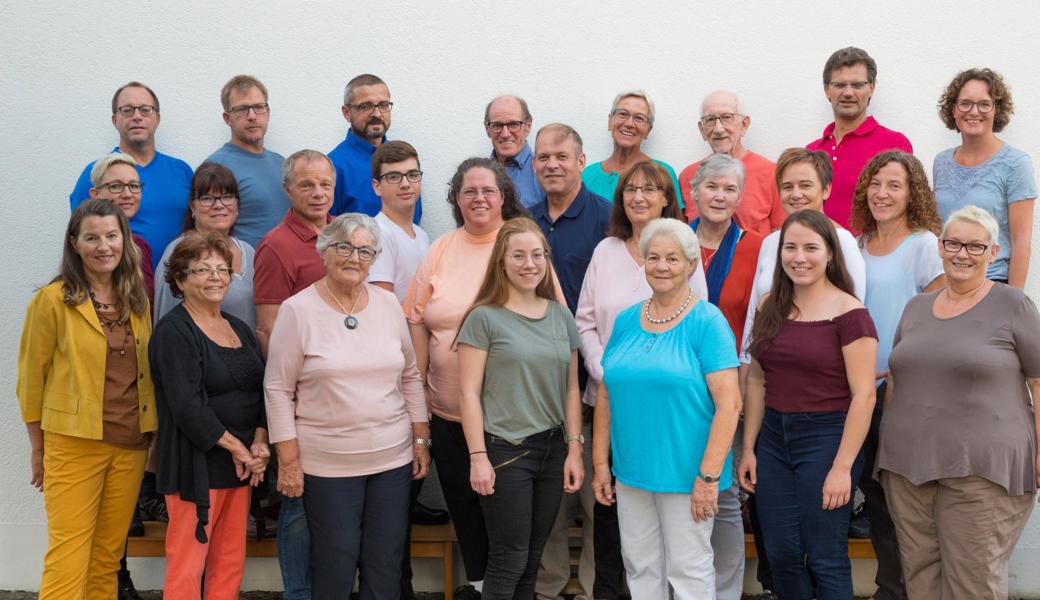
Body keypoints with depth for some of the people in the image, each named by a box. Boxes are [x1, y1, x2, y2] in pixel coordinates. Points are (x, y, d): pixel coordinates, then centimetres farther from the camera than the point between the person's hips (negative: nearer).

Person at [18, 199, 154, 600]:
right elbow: (31, 377, -1)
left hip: (131, 445, 5)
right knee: (69, 552, -5)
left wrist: (149, 432, 12)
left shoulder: (138, 301, 9)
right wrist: (38, 449, 2)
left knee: (109, 553, 11)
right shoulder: (53, 300, -6)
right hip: (73, 444, -5)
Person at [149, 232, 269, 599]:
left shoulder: (241, 329, 15)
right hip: (197, 465, -7)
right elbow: (187, 405, -16)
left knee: (231, 565, 10)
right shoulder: (173, 331, -8)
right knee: (187, 567, -4)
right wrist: (236, 447, -12)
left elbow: (262, 391, 13)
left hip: (242, 465, 7)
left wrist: (259, 443, -3)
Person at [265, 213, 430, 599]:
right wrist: (288, 460, -9)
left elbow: (411, 377, 11)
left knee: (387, 563, 10)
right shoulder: (298, 310, -7)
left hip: (394, 458, 4)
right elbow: (278, 389, -6)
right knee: (335, 564, 5)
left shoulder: (388, 304, 4)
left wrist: (421, 439, 7)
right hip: (327, 463, -3)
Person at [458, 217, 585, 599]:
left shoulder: (561, 316, 9)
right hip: (504, 450, -5)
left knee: (532, 559, 12)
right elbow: (469, 394, -7)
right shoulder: (484, 318, -5)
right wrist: (478, 456, -13)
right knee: (509, 560, 0)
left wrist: (574, 449, 5)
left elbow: (571, 389, 10)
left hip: (553, 449, 5)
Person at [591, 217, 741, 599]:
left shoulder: (707, 321, -9)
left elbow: (729, 403, -14)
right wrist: (601, 463, 8)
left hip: (684, 473, -5)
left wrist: (709, 475, -18)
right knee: (640, 568, 15)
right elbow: (606, 395, 11)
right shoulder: (626, 320, 7)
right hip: (630, 471, 5)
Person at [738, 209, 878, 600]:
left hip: (825, 438, -5)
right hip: (773, 438, 5)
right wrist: (748, 449, 8)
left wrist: (843, 466, -16)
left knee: (825, 558, 3)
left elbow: (863, 396, -14)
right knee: (781, 556, 11)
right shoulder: (770, 308, 7)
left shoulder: (849, 313, -11)